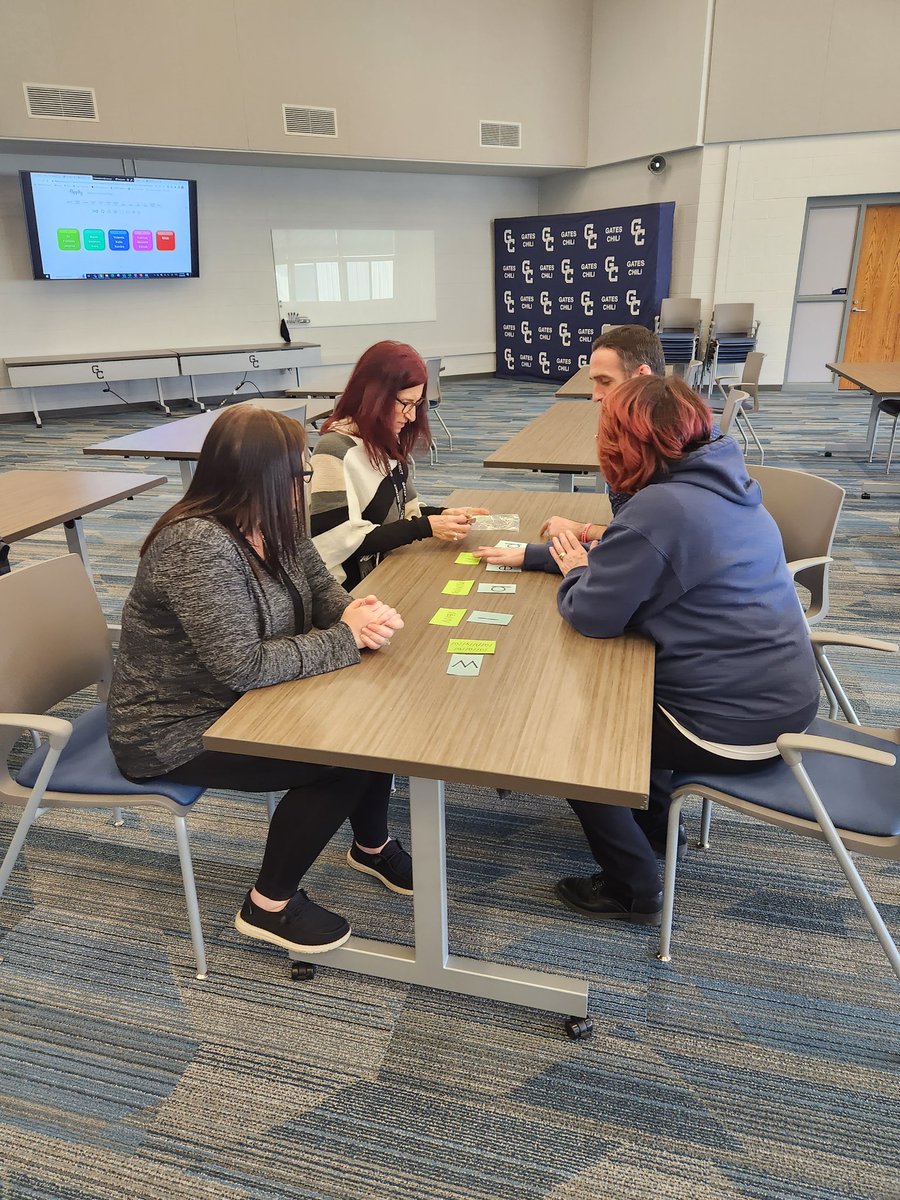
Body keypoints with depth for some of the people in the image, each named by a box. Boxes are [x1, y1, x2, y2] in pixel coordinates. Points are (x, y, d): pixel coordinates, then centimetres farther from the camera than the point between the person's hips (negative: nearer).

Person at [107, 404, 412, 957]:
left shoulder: (270, 522, -4)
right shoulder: (198, 547, -31)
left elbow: (319, 587, 5)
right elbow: (242, 666, -33)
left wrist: (355, 613, -19)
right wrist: (344, 640, -25)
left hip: (243, 698, 8)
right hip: (179, 729, -8)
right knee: (342, 760, -17)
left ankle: (372, 845, 21)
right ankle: (269, 905, 5)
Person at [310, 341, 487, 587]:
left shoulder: (386, 443, 7)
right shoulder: (336, 451, -19)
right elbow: (345, 543, -22)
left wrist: (442, 515, -5)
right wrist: (426, 527, -20)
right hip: (357, 589, -7)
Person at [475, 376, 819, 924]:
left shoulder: (659, 506, -23)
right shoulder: (719, 484, 7)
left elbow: (590, 614, -18)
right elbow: (629, 563, 16)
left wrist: (575, 570, 5)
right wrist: (528, 555, 18)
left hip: (739, 723, -9)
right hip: (783, 694, 9)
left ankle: (633, 890, 17)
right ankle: (652, 821, 40)